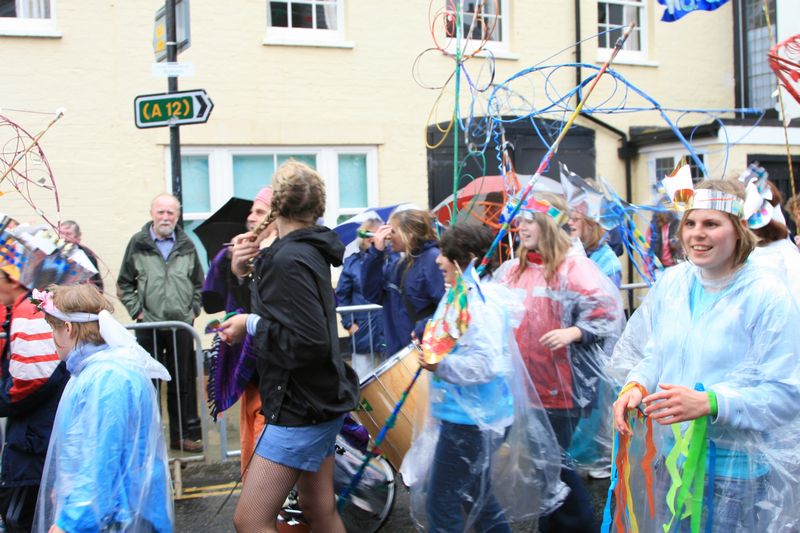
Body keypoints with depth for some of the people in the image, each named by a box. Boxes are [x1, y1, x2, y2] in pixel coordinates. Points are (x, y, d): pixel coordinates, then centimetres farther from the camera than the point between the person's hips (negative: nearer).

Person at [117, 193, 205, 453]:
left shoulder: (187, 246, 8)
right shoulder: (138, 244, 1)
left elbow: (198, 283, 16)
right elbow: (125, 283, 6)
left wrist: (194, 310, 5)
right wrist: (137, 311, -2)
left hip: (181, 325, 2)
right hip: (148, 326, -2)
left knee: (183, 383, 8)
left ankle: (184, 434, 17)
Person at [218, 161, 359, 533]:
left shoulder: (289, 260, -21)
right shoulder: (312, 251, 8)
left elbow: (309, 343, -26)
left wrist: (251, 326, -16)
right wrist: (247, 273, 9)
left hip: (301, 408, -10)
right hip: (318, 402, 10)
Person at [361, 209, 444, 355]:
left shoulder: (433, 260, -15)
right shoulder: (396, 262, 11)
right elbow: (372, 295, 3)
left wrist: (422, 331, -23)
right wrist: (376, 253, -2)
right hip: (397, 349, 8)